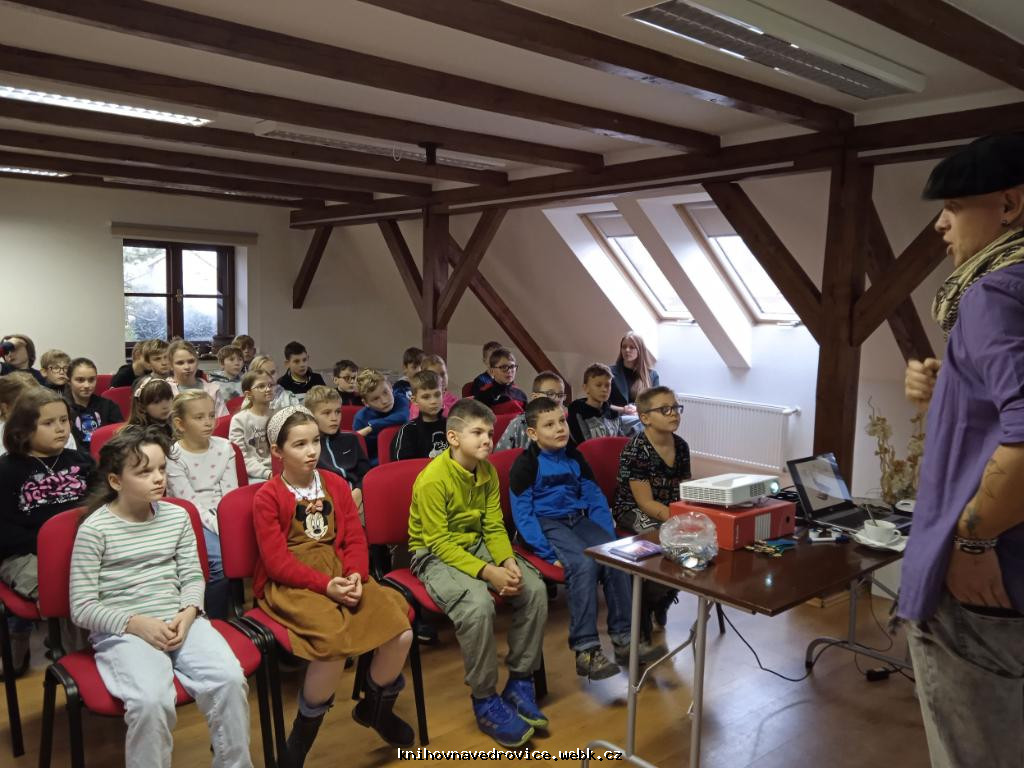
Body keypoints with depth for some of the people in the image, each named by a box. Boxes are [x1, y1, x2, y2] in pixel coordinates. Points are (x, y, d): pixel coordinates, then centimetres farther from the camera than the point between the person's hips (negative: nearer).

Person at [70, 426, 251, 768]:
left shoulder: (177, 516, 9)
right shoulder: (94, 529, -5)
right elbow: (82, 608, -4)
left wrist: (188, 612, -9)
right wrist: (136, 623, -16)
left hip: (179, 620, 4)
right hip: (121, 632, -3)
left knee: (230, 679, -21)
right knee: (151, 700, -32)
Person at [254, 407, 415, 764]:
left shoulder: (336, 485, 9)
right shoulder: (267, 497, -5)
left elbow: (355, 539, 5)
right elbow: (277, 562, -12)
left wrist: (355, 575, -15)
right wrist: (325, 585, -23)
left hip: (340, 576, 5)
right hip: (289, 585, -5)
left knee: (401, 634, -13)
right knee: (335, 644, -32)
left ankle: (375, 707, 20)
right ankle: (302, 736, -3)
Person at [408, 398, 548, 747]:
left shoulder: (487, 471, 0)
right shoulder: (432, 479, -22)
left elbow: (494, 527, 1)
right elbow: (440, 543, -23)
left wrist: (508, 561, -18)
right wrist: (487, 572, -30)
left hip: (477, 545, 7)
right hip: (435, 555, -7)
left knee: (534, 590, -14)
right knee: (478, 605, -33)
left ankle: (520, 683, 2)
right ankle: (486, 702, -12)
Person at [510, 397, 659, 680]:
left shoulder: (574, 457, 12)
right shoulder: (526, 464, -6)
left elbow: (595, 498, 13)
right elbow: (522, 513, -11)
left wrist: (609, 537, -1)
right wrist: (547, 552, -20)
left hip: (579, 519, 6)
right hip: (547, 524, -5)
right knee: (584, 563, -31)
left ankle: (623, 638, -8)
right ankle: (585, 650, -26)